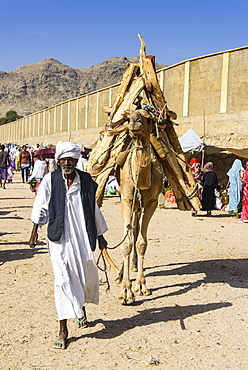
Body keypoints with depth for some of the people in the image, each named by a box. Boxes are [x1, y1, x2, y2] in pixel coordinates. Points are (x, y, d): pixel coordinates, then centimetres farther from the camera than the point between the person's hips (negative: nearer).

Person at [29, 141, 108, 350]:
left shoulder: (86, 181, 3)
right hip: (59, 239, -3)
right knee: (62, 280, -7)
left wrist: (100, 235, 15)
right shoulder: (50, 180, -2)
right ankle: (63, 330, 3)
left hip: (83, 238, 3)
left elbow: (94, 209, 11)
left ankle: (81, 308, 46)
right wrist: (35, 230, -8)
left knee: (87, 276, 15)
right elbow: (41, 207, 1)